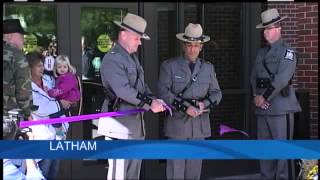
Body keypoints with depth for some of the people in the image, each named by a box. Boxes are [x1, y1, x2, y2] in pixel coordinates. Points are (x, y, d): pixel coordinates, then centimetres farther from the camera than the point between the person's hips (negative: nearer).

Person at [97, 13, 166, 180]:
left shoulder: (133, 58, 17)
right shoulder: (112, 59, -15)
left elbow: (141, 86, 18)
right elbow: (123, 90, -24)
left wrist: (153, 100, -2)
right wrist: (149, 104, -22)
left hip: (135, 123, 10)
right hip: (119, 123, -10)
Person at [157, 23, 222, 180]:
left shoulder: (208, 68, 14)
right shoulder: (169, 66, 2)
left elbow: (216, 93, 13)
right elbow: (163, 92, -8)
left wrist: (205, 104, -8)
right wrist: (185, 107, -18)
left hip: (200, 126, 4)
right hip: (177, 124, -3)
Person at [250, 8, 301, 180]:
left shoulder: (287, 52, -4)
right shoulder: (261, 53, 18)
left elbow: (281, 80, -14)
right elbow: (254, 77, 15)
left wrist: (265, 97, -12)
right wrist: (256, 95, -2)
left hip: (281, 108, -7)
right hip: (262, 108, 7)